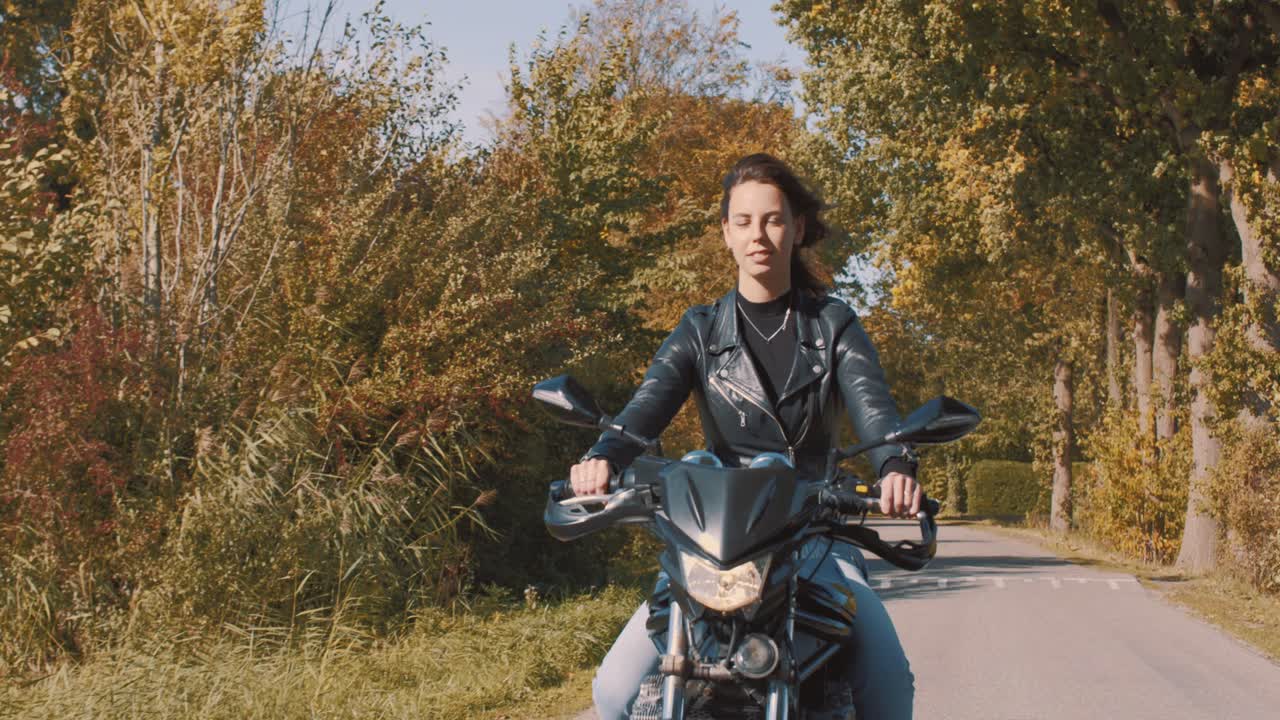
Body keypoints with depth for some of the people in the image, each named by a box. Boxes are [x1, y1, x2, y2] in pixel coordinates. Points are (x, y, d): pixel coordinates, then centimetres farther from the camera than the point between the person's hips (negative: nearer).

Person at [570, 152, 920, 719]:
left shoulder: (833, 324, 8)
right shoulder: (701, 330, 8)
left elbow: (871, 403, -10)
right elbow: (650, 401, -9)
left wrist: (896, 467, -34)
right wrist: (604, 456, -33)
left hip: (815, 535, 0)